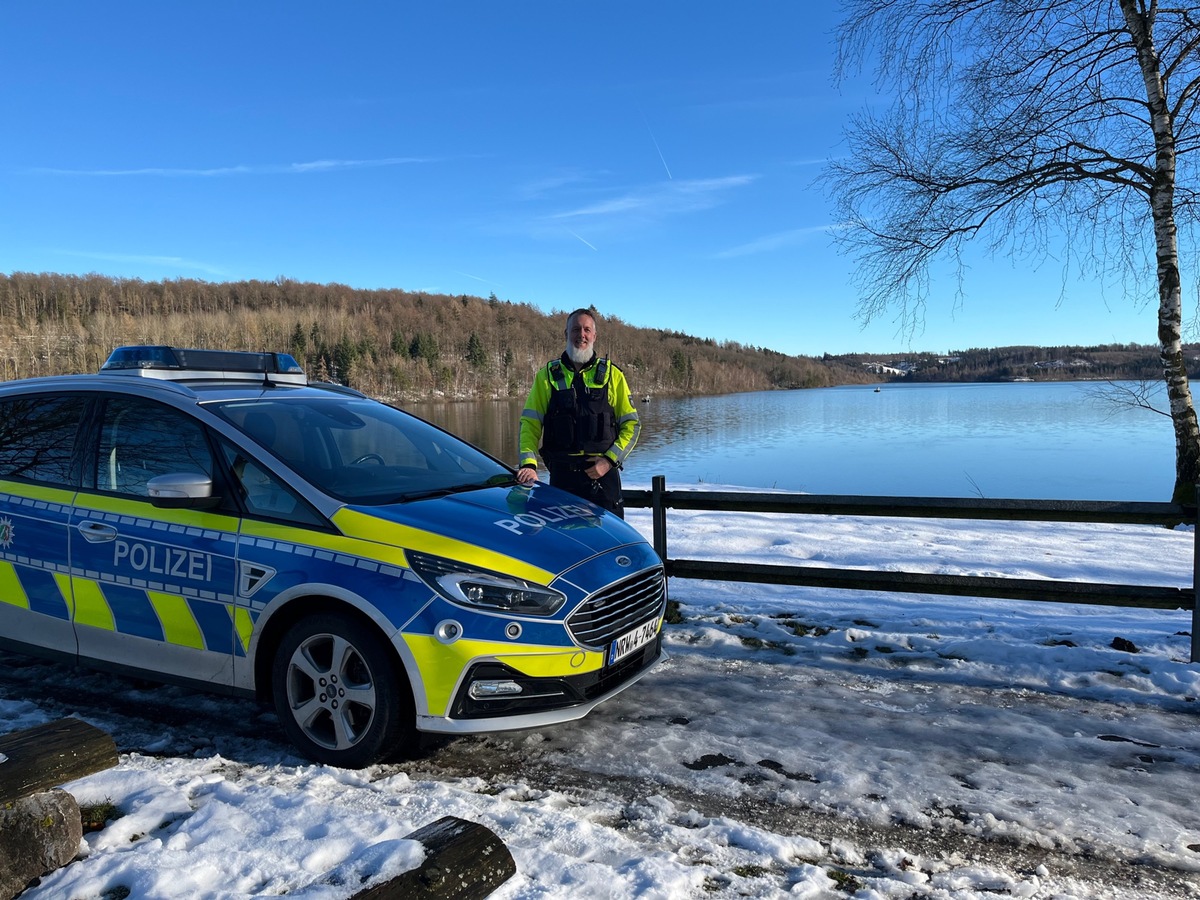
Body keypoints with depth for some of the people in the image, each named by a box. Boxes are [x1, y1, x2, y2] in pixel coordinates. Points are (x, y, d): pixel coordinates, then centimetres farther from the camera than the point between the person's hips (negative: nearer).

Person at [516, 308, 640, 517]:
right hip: (562, 473, 1)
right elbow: (530, 423, 3)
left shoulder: (611, 374, 7)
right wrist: (529, 463, -12)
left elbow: (631, 424, 6)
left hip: (602, 471, 0)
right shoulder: (548, 375, 8)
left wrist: (610, 460, -7)